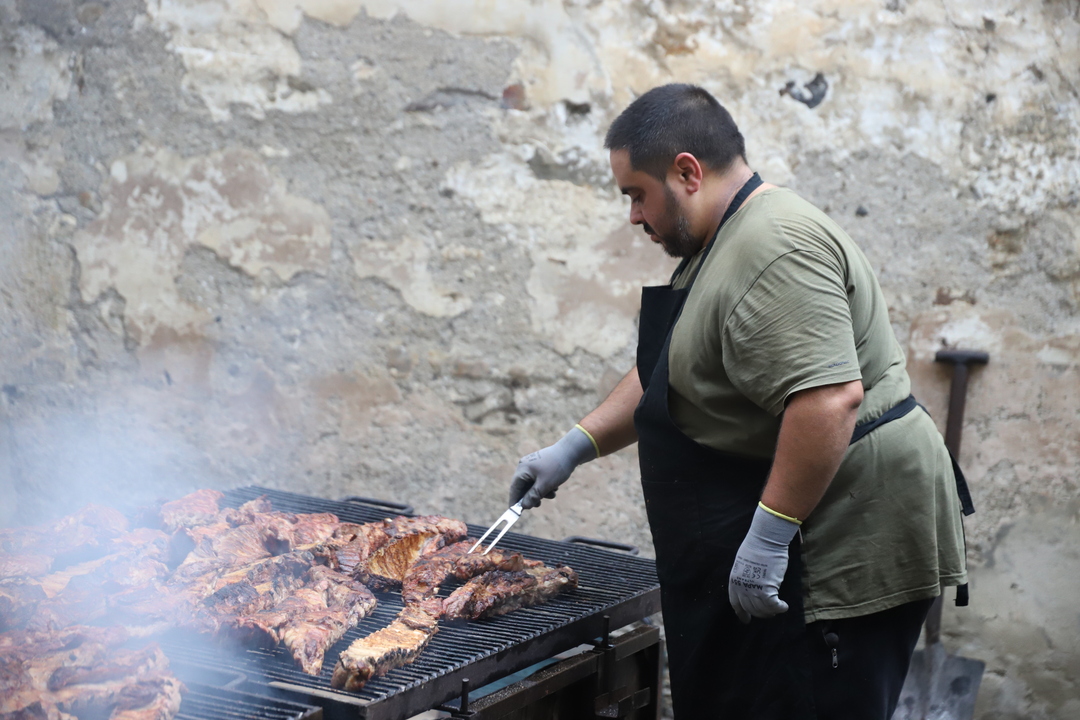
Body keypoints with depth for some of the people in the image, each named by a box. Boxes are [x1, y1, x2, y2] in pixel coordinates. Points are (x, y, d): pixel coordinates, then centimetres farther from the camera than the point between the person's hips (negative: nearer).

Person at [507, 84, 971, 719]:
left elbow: (829, 400, -29)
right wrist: (576, 447, 18)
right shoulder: (727, 242, 15)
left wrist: (770, 535, -25)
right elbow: (667, 375, 23)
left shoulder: (774, 249, -21)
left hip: (843, 549, -11)